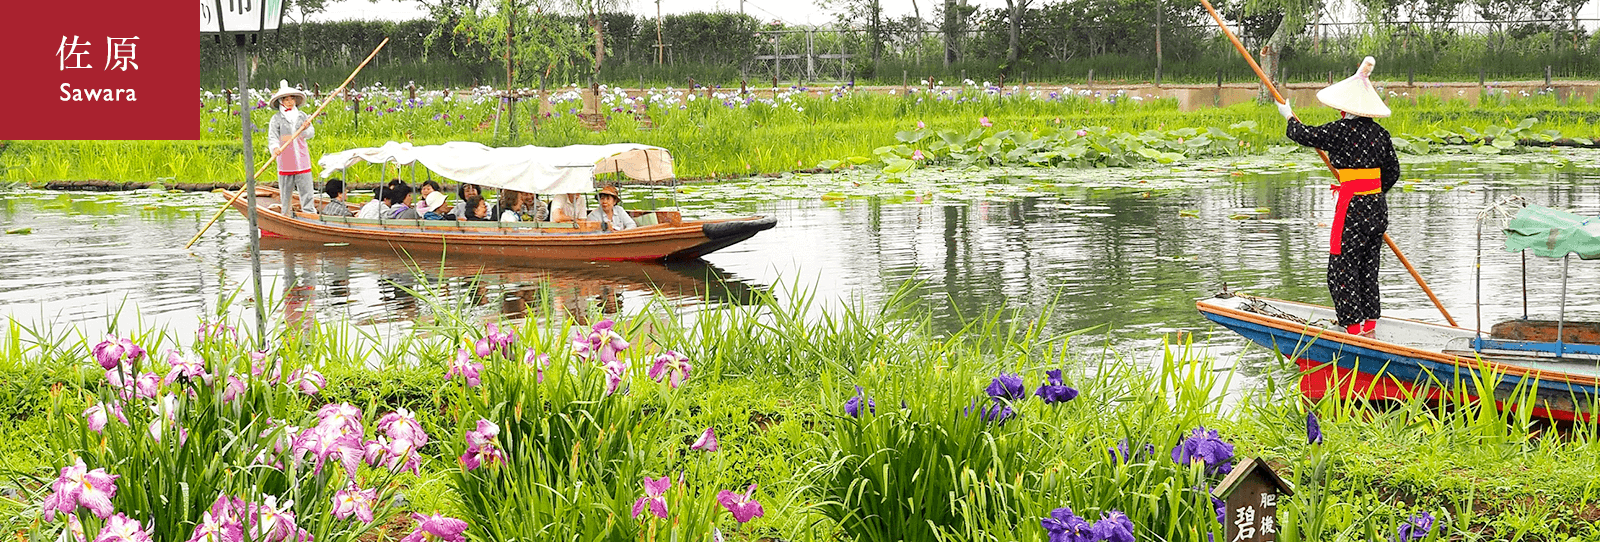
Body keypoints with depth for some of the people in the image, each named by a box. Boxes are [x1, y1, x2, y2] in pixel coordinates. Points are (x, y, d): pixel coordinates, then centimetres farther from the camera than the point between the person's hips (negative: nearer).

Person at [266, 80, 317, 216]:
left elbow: (311, 132, 2)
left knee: (307, 191, -1)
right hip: (285, 161, -2)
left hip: (302, 160, 2)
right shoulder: (276, 118, 0)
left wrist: (305, 129, -23)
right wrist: (274, 148, -32)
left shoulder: (302, 116, 10)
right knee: (286, 192, 3)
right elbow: (272, 136, -11)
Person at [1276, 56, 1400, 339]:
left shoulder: (1341, 130, -12)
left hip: (1353, 210, -7)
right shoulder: (1380, 133, 6)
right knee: (1368, 266, 16)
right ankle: (1370, 327, 21)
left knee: (1342, 269, 0)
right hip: (1378, 209, 7)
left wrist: (1289, 117, 20)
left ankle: (1355, 329, -1)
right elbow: (1392, 173, 13)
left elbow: (1306, 136, 0)